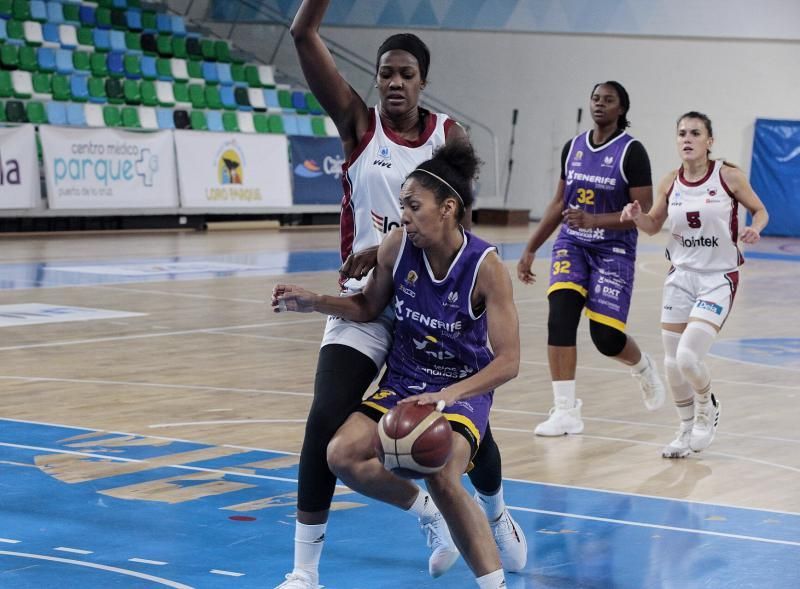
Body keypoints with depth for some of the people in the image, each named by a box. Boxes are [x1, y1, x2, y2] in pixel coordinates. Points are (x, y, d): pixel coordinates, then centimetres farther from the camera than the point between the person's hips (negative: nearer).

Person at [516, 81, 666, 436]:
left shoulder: (631, 152, -10)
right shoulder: (573, 147, 7)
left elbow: (643, 213, -13)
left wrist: (591, 220, -25)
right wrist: (530, 250, 13)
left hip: (613, 251, -4)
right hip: (572, 245, 4)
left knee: (606, 337, -7)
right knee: (560, 317, -18)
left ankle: (643, 368, 30)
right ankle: (566, 411, -15)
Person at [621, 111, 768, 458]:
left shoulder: (728, 176, -9)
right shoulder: (670, 183, 1)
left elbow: (760, 210, 3)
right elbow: (654, 225, 15)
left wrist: (754, 229, -19)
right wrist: (637, 216, -7)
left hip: (719, 279, -4)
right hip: (681, 276, 4)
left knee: (688, 357, -17)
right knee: (672, 363, 4)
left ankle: (707, 408, 15)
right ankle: (687, 429, 27)